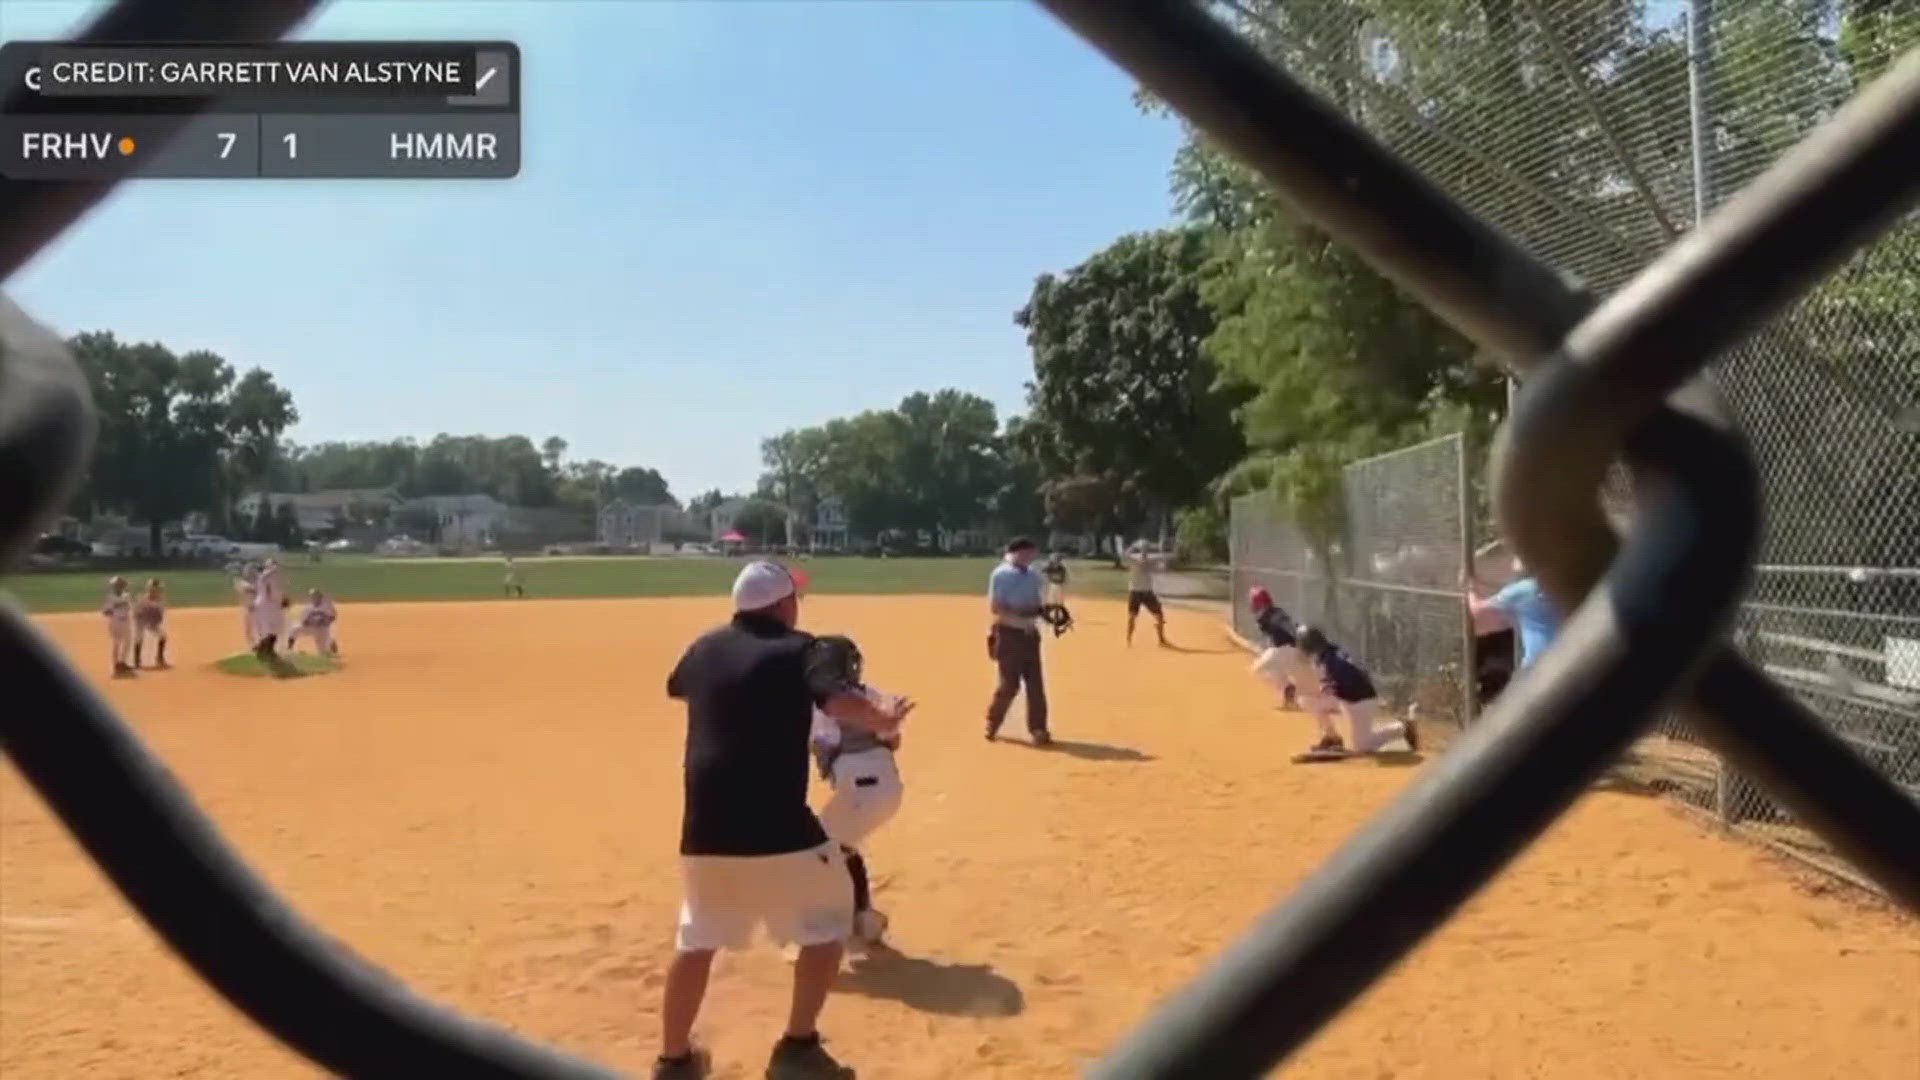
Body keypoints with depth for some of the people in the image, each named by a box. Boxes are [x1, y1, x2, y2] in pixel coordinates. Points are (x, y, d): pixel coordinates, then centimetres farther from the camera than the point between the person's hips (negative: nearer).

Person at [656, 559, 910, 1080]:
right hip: (774, 825, -6)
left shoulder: (705, 647, 12)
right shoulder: (799, 649, -5)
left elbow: (676, 687, 35)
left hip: (705, 825, 6)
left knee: (697, 939, 22)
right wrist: (883, 721, -10)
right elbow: (839, 700, -25)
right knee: (828, 920, 15)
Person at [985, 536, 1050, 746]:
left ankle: (1037, 730, 11)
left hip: (1029, 633, 7)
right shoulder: (1002, 574, -13)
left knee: (1036, 683, 5)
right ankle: (991, 725, 19)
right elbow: (995, 607, -18)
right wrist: (1020, 620, -25)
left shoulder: (1032, 575, 11)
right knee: (1009, 684, -1)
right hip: (1009, 633, -7)